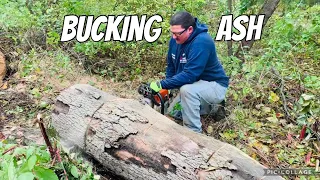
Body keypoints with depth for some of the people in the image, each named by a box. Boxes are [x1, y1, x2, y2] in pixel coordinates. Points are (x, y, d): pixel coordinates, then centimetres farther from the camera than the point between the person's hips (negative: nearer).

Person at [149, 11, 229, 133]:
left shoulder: (201, 42, -31)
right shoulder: (175, 40, -7)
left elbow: (189, 74, -37)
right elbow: (171, 66, 6)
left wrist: (162, 85, -36)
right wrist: (168, 89, -5)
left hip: (215, 86, -9)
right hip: (194, 85, 9)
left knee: (187, 89, -37)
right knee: (173, 112, 12)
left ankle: (194, 132, -19)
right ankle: (208, 107, 24)